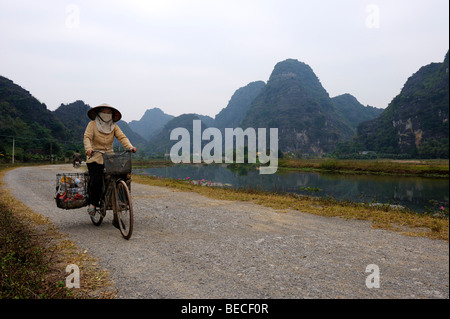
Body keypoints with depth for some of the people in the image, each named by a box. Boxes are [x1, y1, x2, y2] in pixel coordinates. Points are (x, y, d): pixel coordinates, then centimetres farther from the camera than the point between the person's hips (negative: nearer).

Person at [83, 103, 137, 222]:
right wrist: (88, 148, -31)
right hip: (95, 158, -3)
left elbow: (122, 137, 0)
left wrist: (130, 147, -19)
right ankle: (93, 203, 8)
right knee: (96, 181, -16)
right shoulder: (92, 124, 2)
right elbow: (87, 137, -11)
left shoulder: (114, 126, 11)